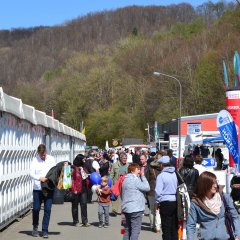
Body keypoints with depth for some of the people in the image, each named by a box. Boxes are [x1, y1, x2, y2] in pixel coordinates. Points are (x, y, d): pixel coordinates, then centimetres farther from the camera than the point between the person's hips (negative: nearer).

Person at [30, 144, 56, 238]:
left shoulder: (51, 159, 4)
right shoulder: (35, 160, -4)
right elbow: (31, 173, -10)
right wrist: (39, 178, -26)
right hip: (38, 188, -1)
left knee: (47, 209, 1)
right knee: (36, 208, 4)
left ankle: (45, 230, 9)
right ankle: (35, 227, 26)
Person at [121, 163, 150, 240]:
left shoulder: (126, 179, 13)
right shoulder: (135, 180, -16)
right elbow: (147, 187, -14)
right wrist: (142, 176, -7)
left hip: (126, 208, 9)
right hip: (135, 209, -9)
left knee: (128, 229, 16)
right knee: (135, 230, -5)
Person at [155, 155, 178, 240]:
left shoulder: (161, 176, -12)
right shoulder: (175, 174, 2)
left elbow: (158, 191, -13)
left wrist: (157, 202, 1)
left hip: (166, 202, -5)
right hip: (175, 202, 5)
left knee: (166, 228, 4)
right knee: (174, 227, 14)